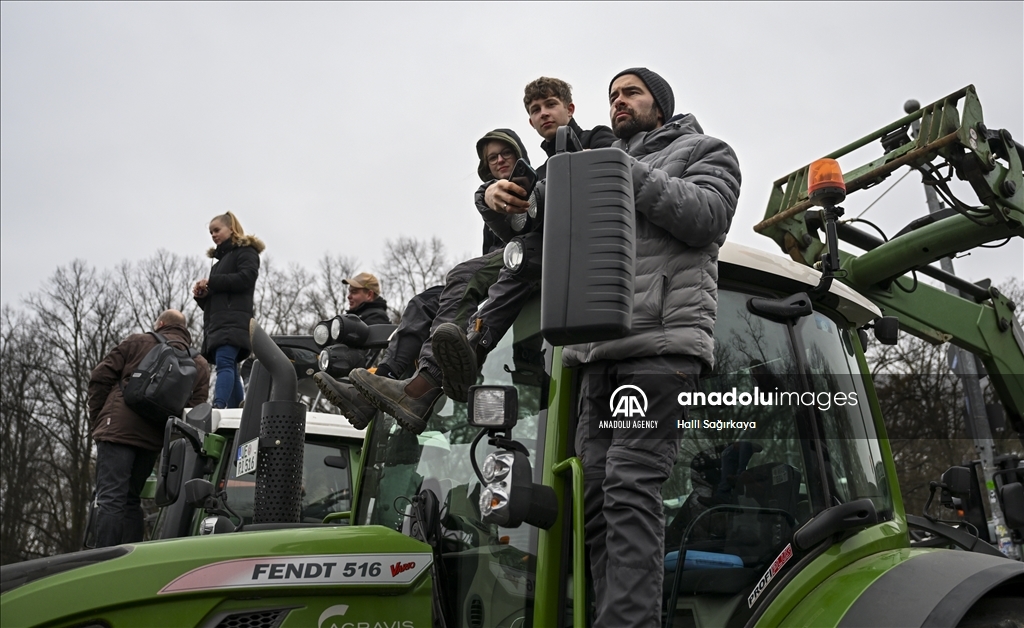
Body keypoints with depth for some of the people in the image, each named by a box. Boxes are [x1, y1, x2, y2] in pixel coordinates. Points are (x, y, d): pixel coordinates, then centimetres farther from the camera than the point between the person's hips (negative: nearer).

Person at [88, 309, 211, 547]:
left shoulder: (137, 343, 9)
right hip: (153, 440, 4)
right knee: (131, 500, 16)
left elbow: (100, 377, 4)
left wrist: (96, 421, 11)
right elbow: (195, 411, 6)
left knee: (110, 499, -8)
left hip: (117, 430, -4)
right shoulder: (200, 365, 16)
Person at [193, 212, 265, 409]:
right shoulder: (220, 260, 31)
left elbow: (246, 278, -12)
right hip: (218, 322, 8)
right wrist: (201, 294, 7)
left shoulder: (246, 252, 8)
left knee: (224, 363, -23)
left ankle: (218, 407, -37)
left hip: (234, 320, -8)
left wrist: (211, 283, -8)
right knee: (230, 369, 0)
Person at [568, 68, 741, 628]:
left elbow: (705, 215, -4)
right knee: (595, 490, 1)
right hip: (596, 346, 6)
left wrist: (629, 173, -6)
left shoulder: (705, 152, 17)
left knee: (630, 485, -16)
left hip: (662, 337, -6)